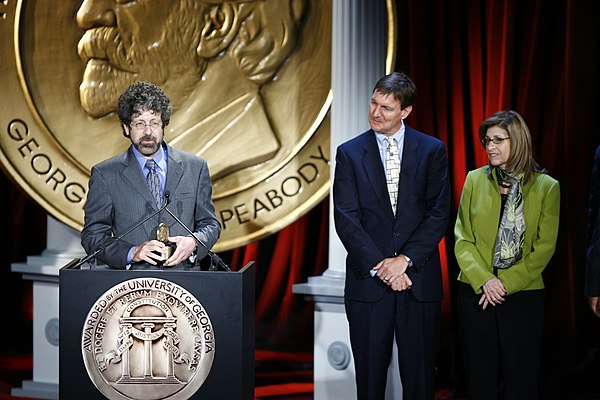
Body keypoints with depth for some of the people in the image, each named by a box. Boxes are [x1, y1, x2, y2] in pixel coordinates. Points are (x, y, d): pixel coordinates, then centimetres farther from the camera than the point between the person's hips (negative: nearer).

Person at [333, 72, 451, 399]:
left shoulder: (432, 150, 5)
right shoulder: (349, 153, 4)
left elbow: (439, 213, -1)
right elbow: (346, 219, -3)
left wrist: (405, 259, -12)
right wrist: (379, 266, -13)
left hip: (419, 279, 0)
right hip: (368, 282, 0)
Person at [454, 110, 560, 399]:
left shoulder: (546, 187, -1)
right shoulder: (475, 180, 5)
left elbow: (544, 247, -4)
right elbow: (462, 237, 2)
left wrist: (506, 283, -13)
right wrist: (483, 279, -13)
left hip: (524, 294, -2)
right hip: (475, 292, 2)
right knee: (480, 376, 6)